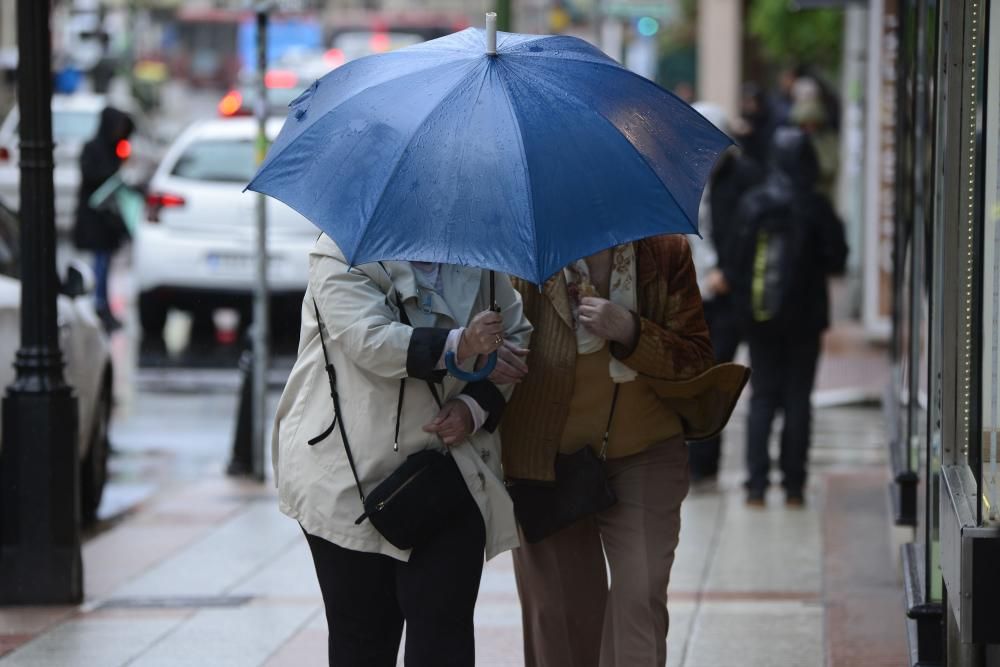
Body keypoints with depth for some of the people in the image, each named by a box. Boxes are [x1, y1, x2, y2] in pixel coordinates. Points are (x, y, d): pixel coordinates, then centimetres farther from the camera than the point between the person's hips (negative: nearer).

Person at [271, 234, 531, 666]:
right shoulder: (341, 253, -7)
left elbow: (518, 337, 12)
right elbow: (369, 339, -21)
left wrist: (476, 406, -6)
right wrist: (456, 345, -34)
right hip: (349, 477, -3)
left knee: (443, 630, -7)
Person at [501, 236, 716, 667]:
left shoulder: (667, 253, -4)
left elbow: (698, 359, -4)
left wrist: (629, 331, -21)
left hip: (646, 456, 0)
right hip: (547, 455, 0)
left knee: (639, 597, -13)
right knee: (556, 607, 4)